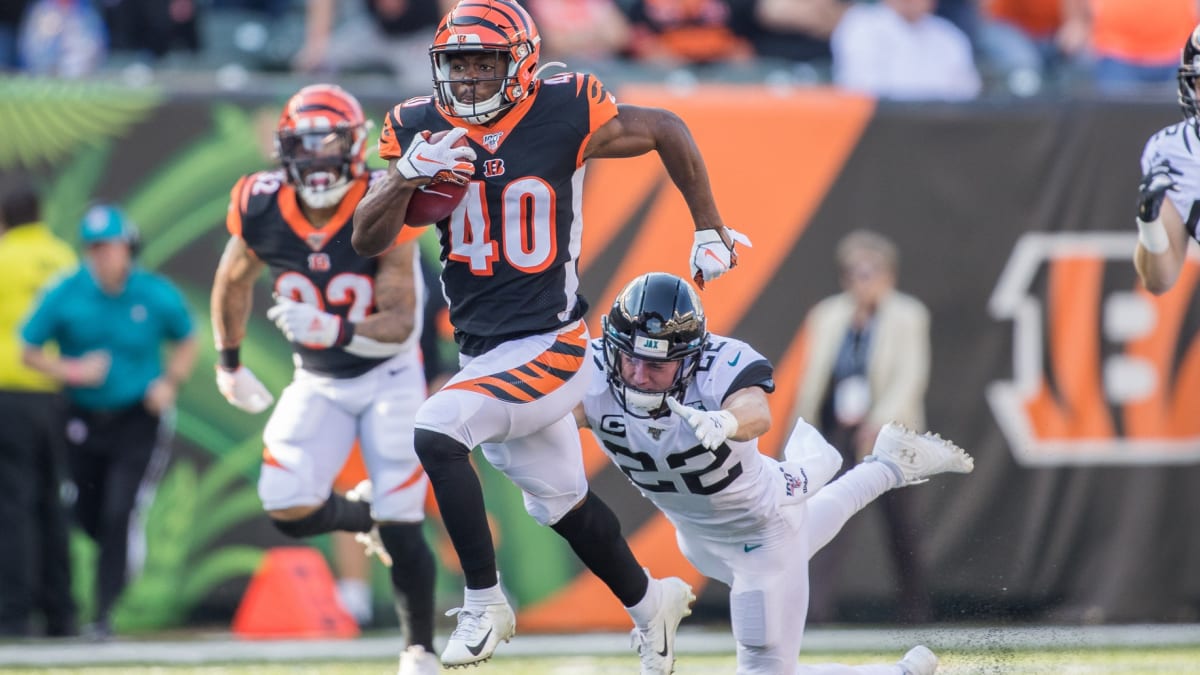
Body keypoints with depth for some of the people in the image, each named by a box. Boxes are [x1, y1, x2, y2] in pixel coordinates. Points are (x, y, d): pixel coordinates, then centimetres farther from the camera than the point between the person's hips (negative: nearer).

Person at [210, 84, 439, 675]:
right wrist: (228, 362, 16)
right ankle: (363, 514, 20)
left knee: (401, 526, -8)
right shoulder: (262, 210, -14)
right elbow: (233, 281, 9)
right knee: (287, 509, -14)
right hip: (317, 384, 3)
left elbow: (401, 322, -26)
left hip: (389, 377, -3)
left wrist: (336, 330, -43)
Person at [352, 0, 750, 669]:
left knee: (436, 433, -26)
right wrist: (407, 175, -23)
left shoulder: (565, 114, -14)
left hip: (549, 345, -6)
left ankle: (484, 603, -13)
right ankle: (650, 601, 45)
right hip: (483, 351, 6)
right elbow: (368, 241, -5)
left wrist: (710, 231, 3)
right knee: (561, 503, 21)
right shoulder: (421, 128, -3)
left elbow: (668, 131, 2)